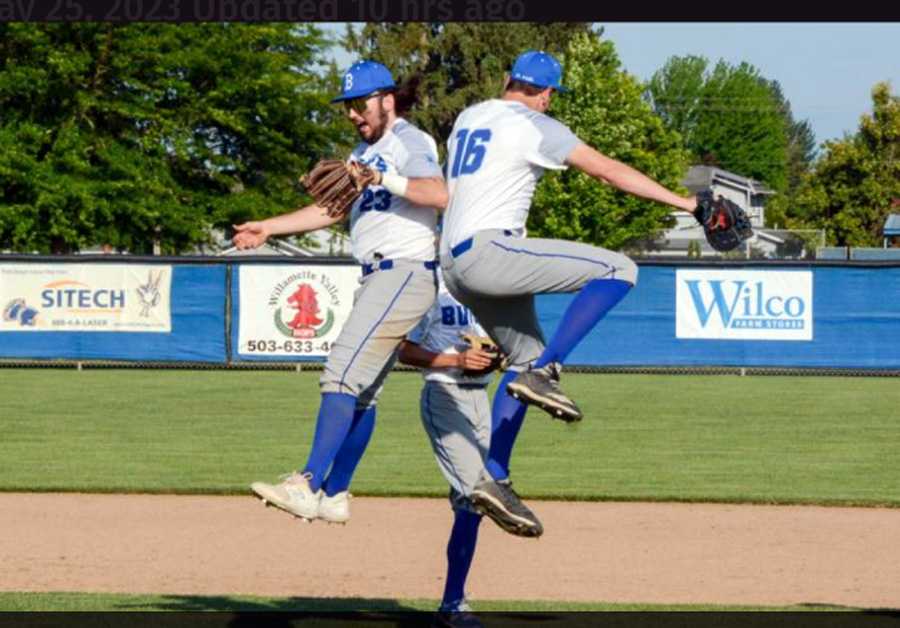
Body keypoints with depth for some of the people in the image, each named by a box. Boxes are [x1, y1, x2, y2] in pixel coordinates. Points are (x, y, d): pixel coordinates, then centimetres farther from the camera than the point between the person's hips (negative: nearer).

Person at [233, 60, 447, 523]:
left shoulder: (410, 142, -8)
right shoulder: (365, 152, 21)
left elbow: (439, 194, -26)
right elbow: (330, 209, 26)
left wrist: (382, 178, -35)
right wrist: (268, 228, 20)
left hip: (404, 273, -10)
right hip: (376, 279, 10)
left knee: (343, 375, -17)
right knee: (361, 389, 11)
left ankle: (308, 487, -23)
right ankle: (334, 496, 15)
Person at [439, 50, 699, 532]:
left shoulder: (468, 118, 21)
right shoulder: (532, 125, -3)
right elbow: (607, 170, -7)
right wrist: (679, 202, -6)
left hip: (453, 264, 9)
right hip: (488, 250, -9)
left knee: (527, 357, 18)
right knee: (618, 270, -13)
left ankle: (494, 477, 8)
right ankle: (543, 374, -21)